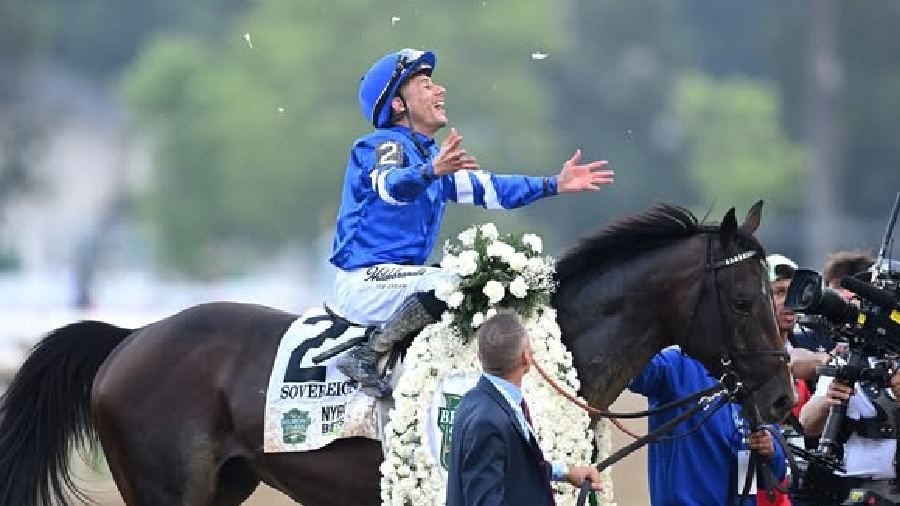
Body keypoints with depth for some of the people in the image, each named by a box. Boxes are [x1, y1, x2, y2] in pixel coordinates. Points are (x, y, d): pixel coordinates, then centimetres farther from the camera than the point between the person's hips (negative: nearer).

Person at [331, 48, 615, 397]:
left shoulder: (432, 154, 19)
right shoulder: (383, 145, -10)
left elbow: (485, 188, 20)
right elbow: (391, 185, -32)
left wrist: (554, 185, 14)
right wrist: (430, 170, -53)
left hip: (398, 273, 10)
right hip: (365, 279, -10)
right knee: (452, 284, -31)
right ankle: (366, 358, -24)